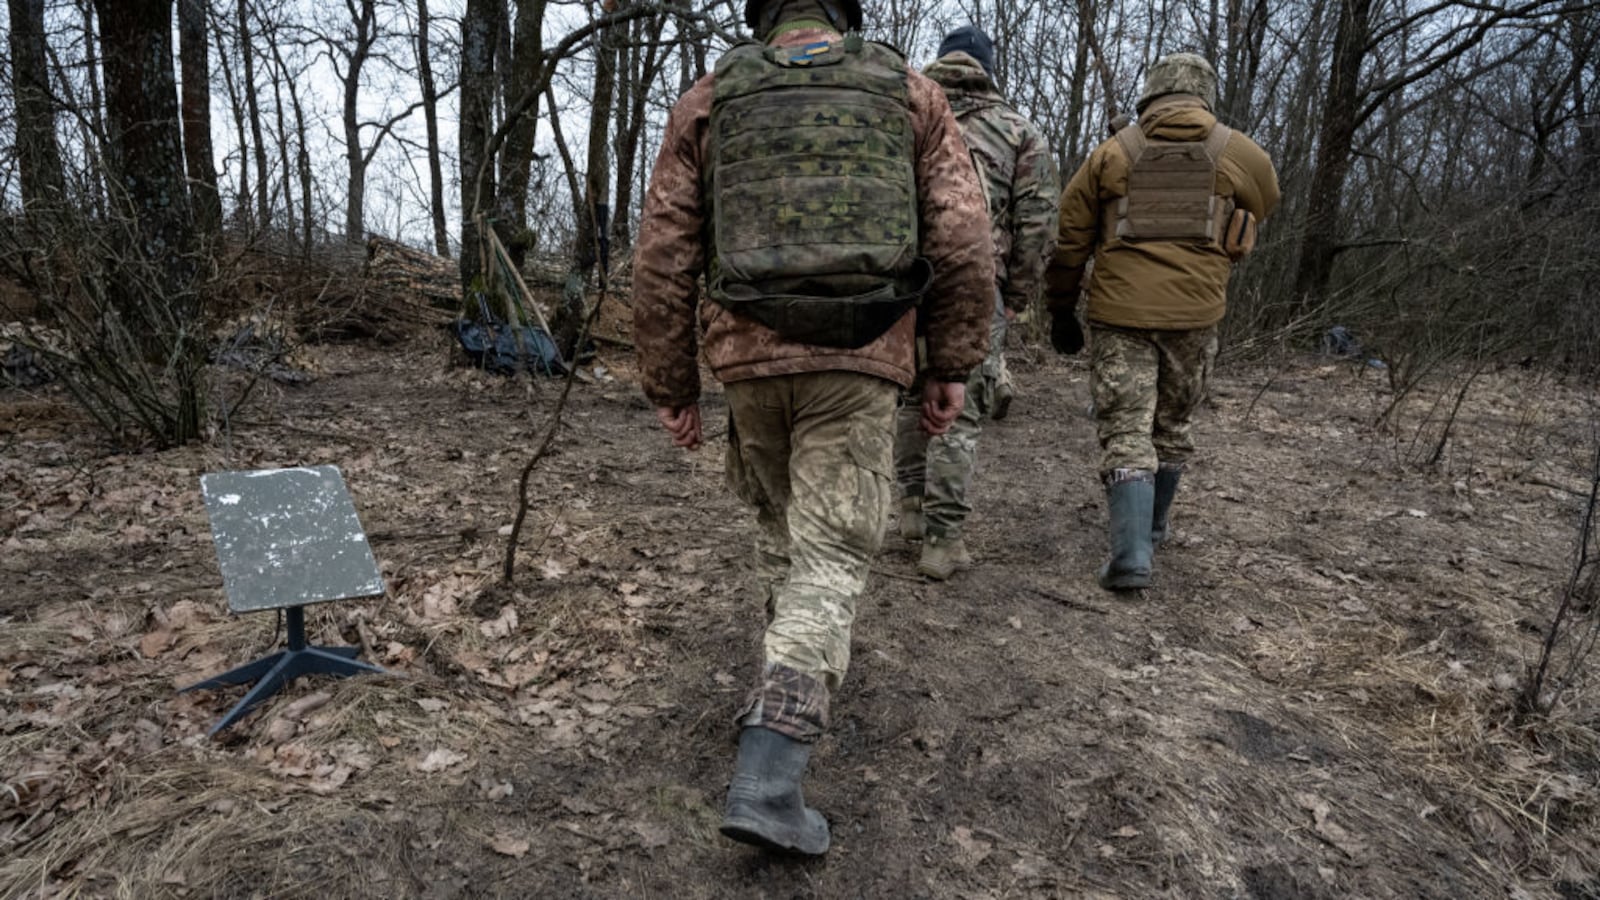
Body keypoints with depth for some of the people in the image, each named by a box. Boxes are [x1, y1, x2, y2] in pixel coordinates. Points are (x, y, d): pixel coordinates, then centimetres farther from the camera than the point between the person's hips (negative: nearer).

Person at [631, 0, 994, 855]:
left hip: (748, 353, 2)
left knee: (783, 521, 24)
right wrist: (952, 363, 7)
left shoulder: (708, 99, 8)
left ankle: (796, 681, 37)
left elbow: (664, 255, 3)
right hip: (857, 362, -2)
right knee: (829, 556, -2)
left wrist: (670, 385, 8)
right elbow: (961, 239, 0)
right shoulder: (909, 92, 8)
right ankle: (767, 777, -12)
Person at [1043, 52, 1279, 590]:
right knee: (1172, 426, 18)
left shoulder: (1113, 153, 4)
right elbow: (1259, 215, 20)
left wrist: (1060, 310, 13)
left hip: (1120, 311, -1)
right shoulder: (1240, 155, 6)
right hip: (1195, 313, 2)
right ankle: (1153, 528, 34)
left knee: (1125, 432, 0)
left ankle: (1131, 556, -11)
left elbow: (1069, 239, 5)